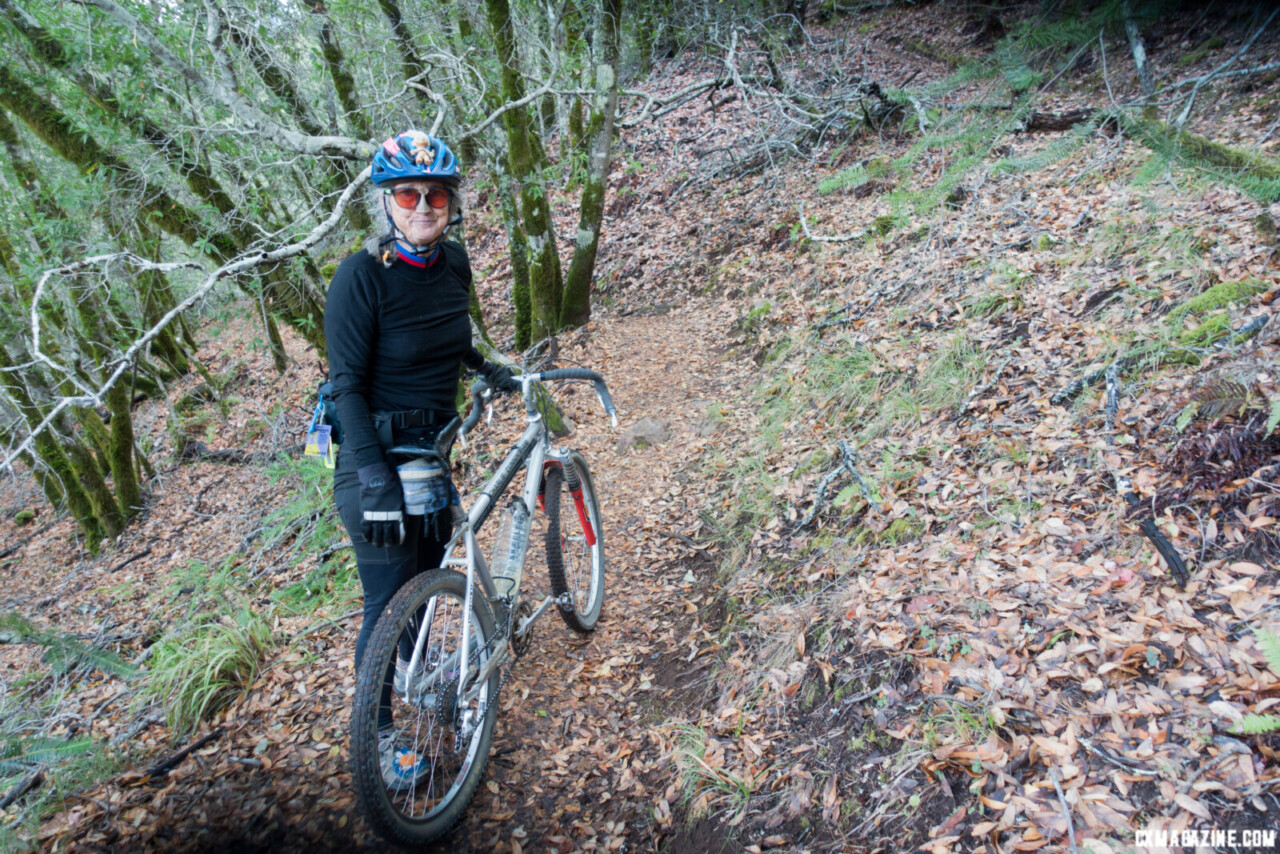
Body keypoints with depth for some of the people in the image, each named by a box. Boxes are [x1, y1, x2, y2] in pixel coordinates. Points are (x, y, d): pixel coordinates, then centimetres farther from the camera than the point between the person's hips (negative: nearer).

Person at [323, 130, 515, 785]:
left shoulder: (453, 265, 0)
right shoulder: (361, 276, -20)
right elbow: (347, 386, -20)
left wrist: (487, 368, 5)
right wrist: (374, 479, -27)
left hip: (432, 446, 7)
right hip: (376, 455, -7)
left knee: (431, 569, 22)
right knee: (388, 599, 1)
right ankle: (378, 734, 21)